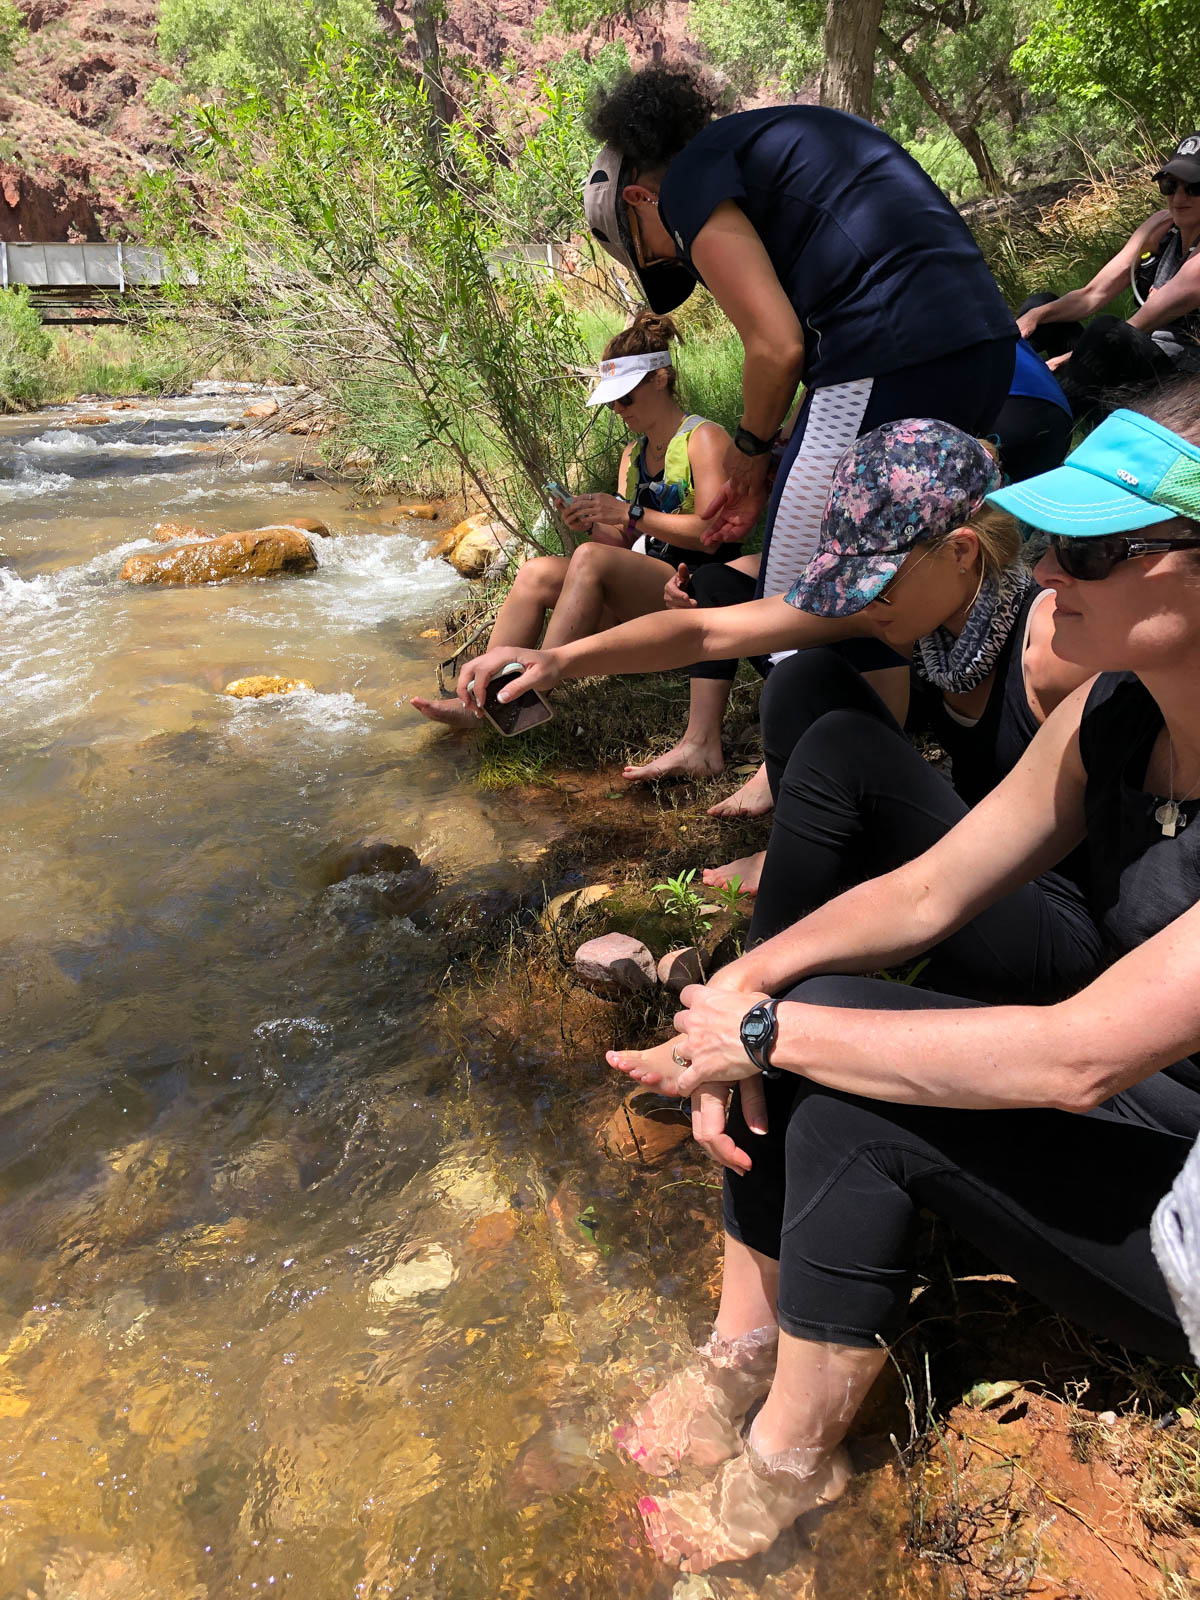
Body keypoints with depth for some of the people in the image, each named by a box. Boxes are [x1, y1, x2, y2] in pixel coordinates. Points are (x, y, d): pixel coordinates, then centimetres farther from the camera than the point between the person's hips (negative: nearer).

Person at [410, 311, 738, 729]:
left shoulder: (704, 438, -3)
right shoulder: (633, 453, 20)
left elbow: (712, 532, -16)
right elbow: (622, 543, 15)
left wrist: (631, 514, -19)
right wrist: (591, 524, -7)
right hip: (646, 592, 7)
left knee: (591, 559, -32)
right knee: (534, 574, -12)